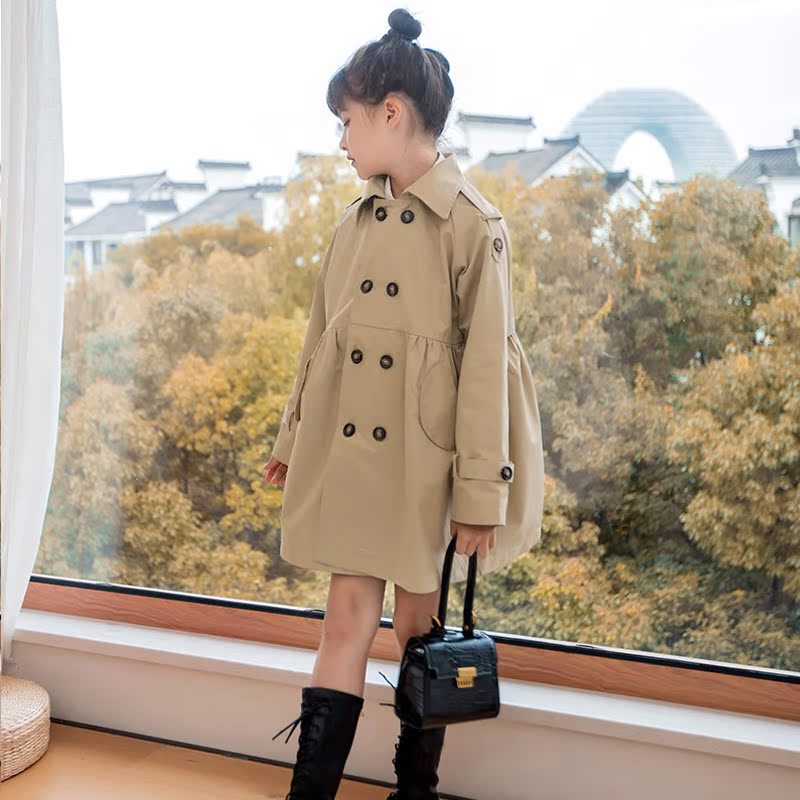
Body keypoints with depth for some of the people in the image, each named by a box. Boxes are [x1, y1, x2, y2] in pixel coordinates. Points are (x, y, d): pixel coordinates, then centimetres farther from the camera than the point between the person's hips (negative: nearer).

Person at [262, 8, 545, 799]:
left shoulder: (473, 227, -11)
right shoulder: (356, 222, 7)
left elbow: (486, 366, -12)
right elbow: (320, 342, 14)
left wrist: (481, 494, -12)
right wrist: (291, 441, 16)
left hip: (425, 463, -4)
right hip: (349, 456, 4)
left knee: (419, 624, 11)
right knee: (349, 620, 5)